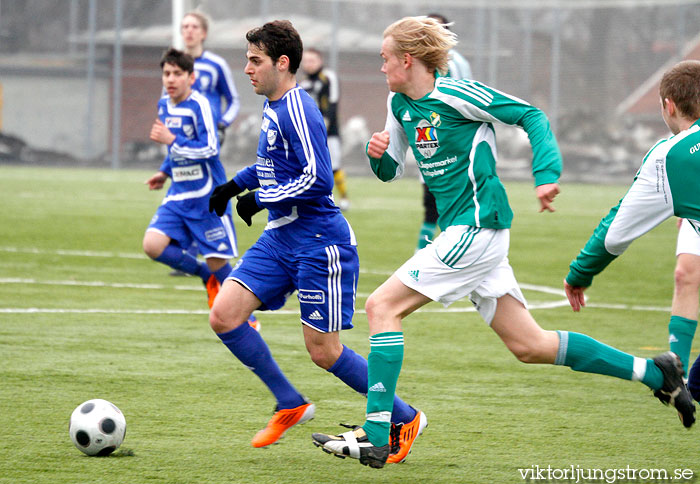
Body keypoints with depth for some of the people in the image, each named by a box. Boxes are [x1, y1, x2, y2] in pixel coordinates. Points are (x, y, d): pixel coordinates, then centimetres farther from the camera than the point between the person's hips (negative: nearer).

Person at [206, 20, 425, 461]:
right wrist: (237, 184, 20)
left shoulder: (297, 109, -18)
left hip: (319, 241, -9)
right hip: (280, 238, 9)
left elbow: (317, 180, -25)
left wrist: (259, 199, -17)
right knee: (224, 316, -4)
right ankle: (291, 405, 10)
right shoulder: (273, 106, 12)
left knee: (324, 351, -4)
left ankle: (406, 418, 14)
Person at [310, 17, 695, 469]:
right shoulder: (399, 104, 12)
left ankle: (375, 436, -16)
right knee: (529, 345, 9)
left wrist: (546, 174, -22)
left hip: (476, 229, -9)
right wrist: (378, 152, -1)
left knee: (382, 307, -13)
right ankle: (655, 372, 15)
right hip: (464, 232, 9)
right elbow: (390, 171, 21)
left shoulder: (454, 95, -12)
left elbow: (532, 115, -10)